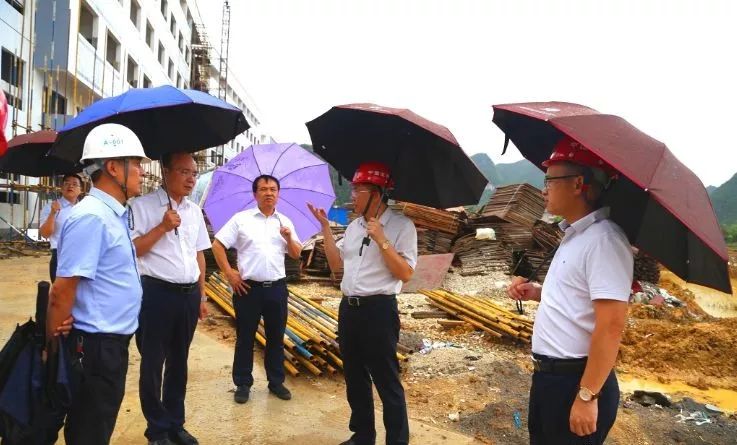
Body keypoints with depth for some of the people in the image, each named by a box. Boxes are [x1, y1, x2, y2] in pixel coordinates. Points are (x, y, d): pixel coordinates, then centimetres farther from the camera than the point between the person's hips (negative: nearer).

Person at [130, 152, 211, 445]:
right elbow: (131, 249, -12)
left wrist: (201, 294, 15)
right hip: (156, 293, -5)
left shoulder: (194, 211, 11)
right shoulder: (143, 206, -6)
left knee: (179, 361, 16)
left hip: (189, 294, 6)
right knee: (153, 363, 7)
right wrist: (162, 227, -18)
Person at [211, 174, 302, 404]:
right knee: (245, 338, 6)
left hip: (277, 288, 3)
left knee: (276, 337, 11)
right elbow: (217, 245, 0)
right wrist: (229, 273, -7)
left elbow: (296, 254, 9)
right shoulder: (241, 219, -1)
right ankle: (243, 384, 20)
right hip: (248, 288, -3)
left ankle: (276, 382, 25)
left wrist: (289, 237, -11)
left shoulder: (285, 222, 8)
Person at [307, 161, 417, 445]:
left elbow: (405, 273, -14)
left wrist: (380, 239, -20)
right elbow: (337, 265, 12)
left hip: (378, 310, -7)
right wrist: (325, 227, 6)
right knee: (355, 378, 18)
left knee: (386, 382, 3)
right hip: (349, 308, 7)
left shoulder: (401, 226, -9)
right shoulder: (353, 226, 11)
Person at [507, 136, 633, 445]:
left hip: (575, 381, -9)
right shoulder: (574, 235, 10)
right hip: (548, 375, 9)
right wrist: (537, 292, 6)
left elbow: (611, 326, -25)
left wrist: (587, 396, -23)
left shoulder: (603, 240, -21)